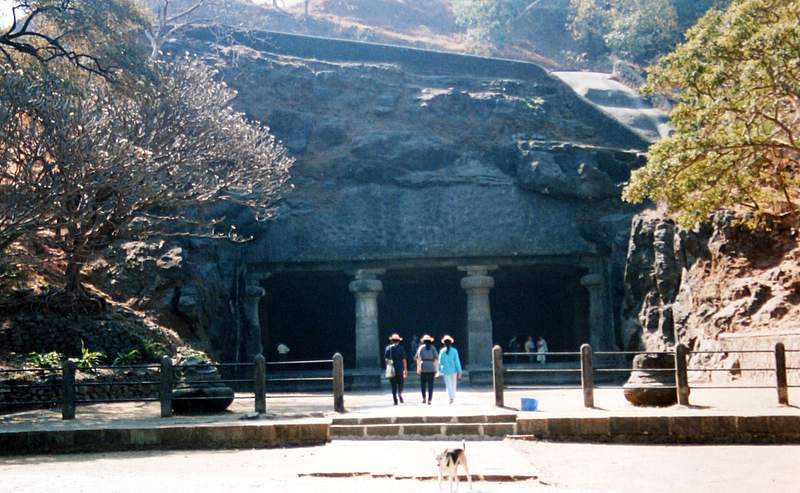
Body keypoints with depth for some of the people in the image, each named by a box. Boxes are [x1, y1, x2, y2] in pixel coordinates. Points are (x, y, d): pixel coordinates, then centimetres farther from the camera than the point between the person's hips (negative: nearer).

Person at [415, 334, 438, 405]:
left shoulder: (421, 347, 2)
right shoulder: (433, 348, 6)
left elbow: (418, 358, -8)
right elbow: (436, 358, 0)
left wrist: (418, 367, -9)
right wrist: (435, 368, 5)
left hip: (423, 368, -1)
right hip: (431, 368, 1)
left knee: (423, 383, 13)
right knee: (430, 384, 3)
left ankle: (424, 398, 3)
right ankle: (429, 400, -1)